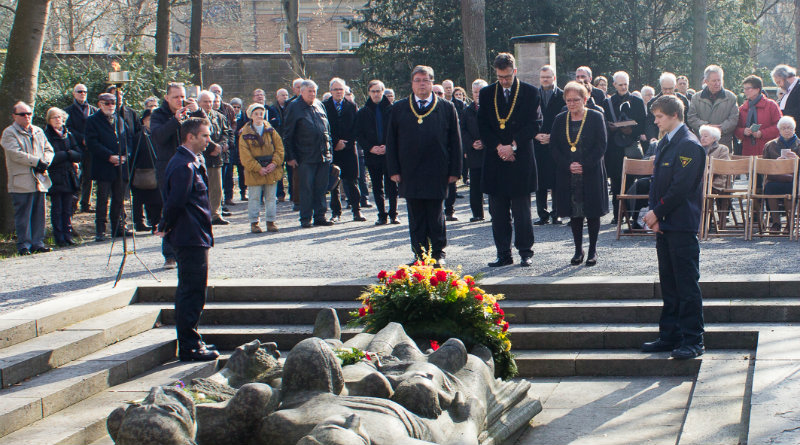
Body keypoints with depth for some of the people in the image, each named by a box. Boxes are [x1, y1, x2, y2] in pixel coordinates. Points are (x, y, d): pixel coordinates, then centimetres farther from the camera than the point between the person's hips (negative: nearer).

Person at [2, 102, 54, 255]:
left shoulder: (38, 132, 18)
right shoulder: (9, 133, -2)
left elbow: (49, 150, 16)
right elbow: (16, 154, -14)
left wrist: (45, 162, -6)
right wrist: (37, 161, -16)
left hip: (39, 180, 6)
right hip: (21, 183, -6)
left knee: (39, 214, 8)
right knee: (23, 215, -5)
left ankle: (37, 243, 14)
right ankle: (24, 245, 1)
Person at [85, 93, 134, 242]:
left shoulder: (120, 119, 16)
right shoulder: (93, 120, 1)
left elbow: (129, 137, 13)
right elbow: (92, 143, -8)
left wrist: (125, 155, -4)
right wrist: (110, 156, -15)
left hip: (121, 166, 4)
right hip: (103, 167, -4)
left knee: (119, 198, 9)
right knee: (102, 199, -3)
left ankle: (119, 227, 18)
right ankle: (100, 230, 1)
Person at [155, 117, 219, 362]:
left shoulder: (190, 162, 14)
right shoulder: (184, 166, -20)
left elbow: (175, 202, 20)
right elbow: (175, 202, -24)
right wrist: (166, 228, -10)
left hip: (192, 238, 11)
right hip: (192, 238, -11)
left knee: (189, 292, 17)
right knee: (192, 293, -5)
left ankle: (190, 342, 27)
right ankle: (189, 347, 0)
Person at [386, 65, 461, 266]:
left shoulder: (447, 108, 6)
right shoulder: (399, 108, 9)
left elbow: (455, 141, 5)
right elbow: (391, 142, 8)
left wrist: (454, 170, 0)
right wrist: (393, 170, 0)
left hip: (436, 173, -1)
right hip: (409, 172, 1)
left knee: (435, 215, 3)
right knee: (416, 217, 5)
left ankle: (438, 253, 13)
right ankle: (419, 254, 12)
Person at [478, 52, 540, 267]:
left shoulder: (530, 92, 2)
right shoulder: (486, 94, 9)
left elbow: (534, 125, -3)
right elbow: (483, 127, 5)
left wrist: (512, 145, -12)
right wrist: (499, 147, -9)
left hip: (521, 159, -3)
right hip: (495, 160, 3)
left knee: (521, 211, 1)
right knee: (498, 211, 4)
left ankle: (525, 252, 9)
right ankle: (503, 254, 10)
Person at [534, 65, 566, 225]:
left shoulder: (562, 96, 3)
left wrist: (553, 137, -10)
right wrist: (536, 135, -7)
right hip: (537, 145, 2)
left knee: (556, 181, -2)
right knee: (540, 182, 3)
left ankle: (556, 214, 6)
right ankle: (543, 215, 10)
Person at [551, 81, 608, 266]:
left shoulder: (596, 117, -2)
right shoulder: (560, 120, 7)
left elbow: (601, 146, -7)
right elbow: (553, 146, 3)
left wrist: (584, 165, -15)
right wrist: (568, 165, -11)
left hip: (591, 174, -3)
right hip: (568, 176, 3)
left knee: (592, 212, 2)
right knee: (574, 213, 6)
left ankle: (593, 250, 12)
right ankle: (578, 250, 16)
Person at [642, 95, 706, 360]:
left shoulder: (689, 146, -13)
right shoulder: (665, 144, 15)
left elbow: (680, 188, -18)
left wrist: (657, 212, -12)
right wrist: (654, 214, 2)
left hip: (681, 226, -9)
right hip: (664, 224, 9)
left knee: (687, 285, -4)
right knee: (668, 283, 13)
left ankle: (693, 341, 0)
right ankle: (670, 335, 21)